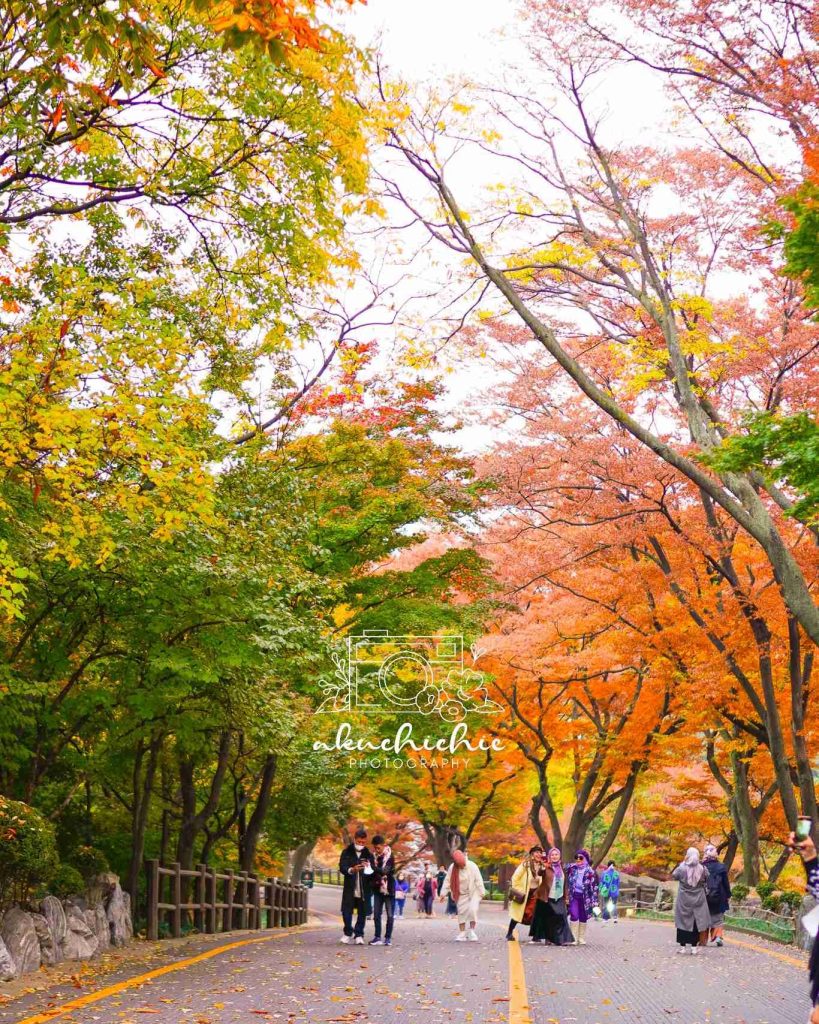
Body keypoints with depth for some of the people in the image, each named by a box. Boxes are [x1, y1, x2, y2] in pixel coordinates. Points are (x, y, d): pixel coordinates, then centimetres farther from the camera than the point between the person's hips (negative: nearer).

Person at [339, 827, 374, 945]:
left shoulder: (368, 854, 7)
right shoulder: (346, 852, 3)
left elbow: (373, 871, 5)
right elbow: (342, 867, -7)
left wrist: (369, 868, -19)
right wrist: (352, 870, -27)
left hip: (364, 889, 1)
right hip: (350, 888, -1)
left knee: (362, 913, 3)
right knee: (346, 911, 0)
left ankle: (359, 934, 16)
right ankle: (348, 932, 20)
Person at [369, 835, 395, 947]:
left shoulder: (389, 856, -11)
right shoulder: (373, 856, 3)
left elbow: (385, 871, -24)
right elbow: (374, 871, 12)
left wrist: (373, 867, -35)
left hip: (388, 888, -5)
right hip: (377, 888, 5)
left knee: (390, 915, 0)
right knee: (376, 914, 3)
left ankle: (388, 937, 6)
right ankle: (377, 937, 9)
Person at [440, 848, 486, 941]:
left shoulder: (472, 866, -16)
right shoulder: (452, 868, -10)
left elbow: (478, 880, -12)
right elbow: (447, 881, -5)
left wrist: (482, 893, -12)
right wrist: (443, 893, -8)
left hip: (473, 893, -3)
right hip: (461, 894, 3)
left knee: (472, 910, -18)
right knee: (461, 913, 3)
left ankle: (472, 930, -3)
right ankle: (462, 933, 12)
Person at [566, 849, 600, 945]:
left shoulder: (590, 871, -5)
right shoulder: (571, 868, 2)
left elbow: (595, 887, -5)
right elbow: (567, 881, 12)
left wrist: (595, 902, -7)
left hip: (585, 896, -1)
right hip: (573, 895, 1)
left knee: (583, 917, 6)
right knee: (574, 915, -12)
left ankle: (581, 938, 19)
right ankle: (573, 937, -5)